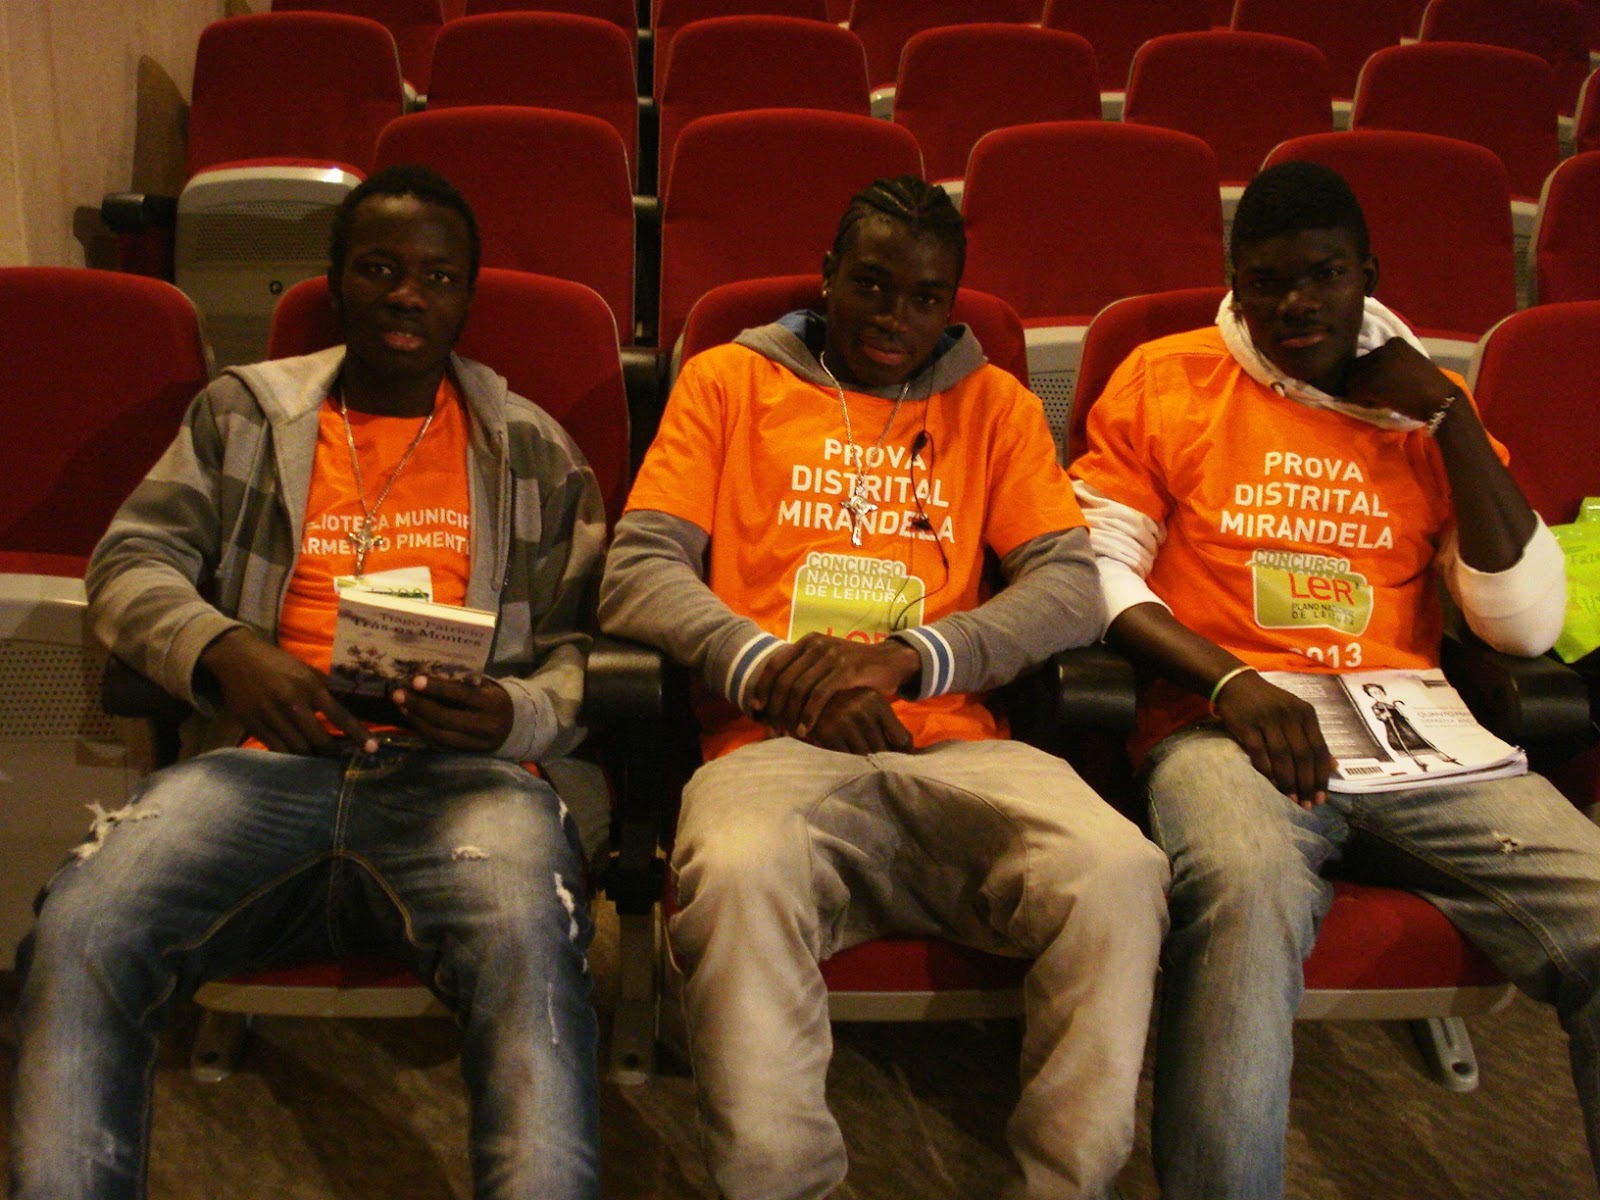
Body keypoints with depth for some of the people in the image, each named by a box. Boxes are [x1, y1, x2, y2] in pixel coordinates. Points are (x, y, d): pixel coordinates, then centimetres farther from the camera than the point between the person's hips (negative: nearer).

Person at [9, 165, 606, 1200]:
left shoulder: (530, 447, 19)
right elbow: (132, 561, 12)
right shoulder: (243, 413, 22)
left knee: (529, 946, -36)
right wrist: (223, 653, -11)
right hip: (272, 761, 2)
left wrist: (516, 716, -10)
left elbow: (584, 641, 14)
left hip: (457, 768, -1)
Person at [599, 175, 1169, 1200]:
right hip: (778, 746, -1)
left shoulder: (993, 405, 23)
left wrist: (905, 657, -9)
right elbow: (635, 574, 8)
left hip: (953, 746, 2)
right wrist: (768, 667, -11)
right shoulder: (730, 380, 19)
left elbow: (1072, 589, 9)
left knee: (1120, 869, -28)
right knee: (737, 875, -36)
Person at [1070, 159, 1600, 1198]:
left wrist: (1448, 414, 5)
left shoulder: (1425, 403, 18)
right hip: (1224, 725, -3)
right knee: (1245, 897, -38)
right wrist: (1231, 682, -12)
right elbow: (1096, 568, 4)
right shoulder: (1166, 382, 12)